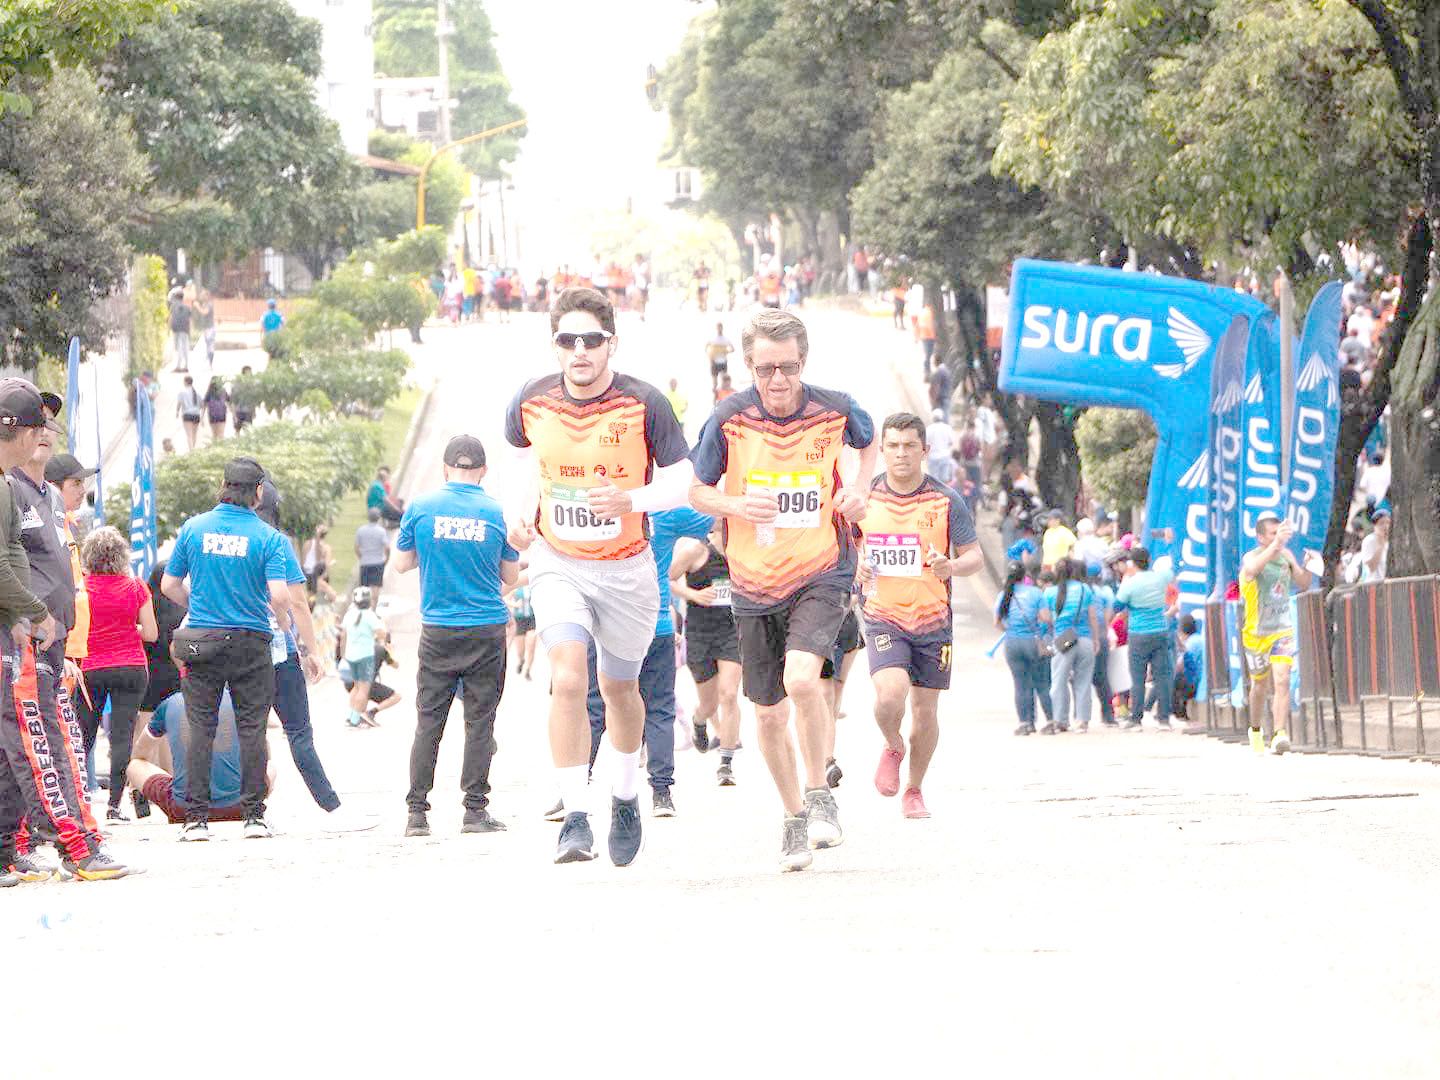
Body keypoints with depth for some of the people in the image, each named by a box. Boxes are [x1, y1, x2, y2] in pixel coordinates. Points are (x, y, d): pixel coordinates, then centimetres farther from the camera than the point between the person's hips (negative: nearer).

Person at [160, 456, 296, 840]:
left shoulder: (193, 529, 1)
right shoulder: (267, 537, -7)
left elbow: (169, 585, 6)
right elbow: (279, 595, -16)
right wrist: (284, 622, 5)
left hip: (202, 639, 2)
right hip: (250, 643, -2)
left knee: (201, 729, 4)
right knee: (251, 729, 5)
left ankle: (196, 817, 1)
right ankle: (254, 815, 5)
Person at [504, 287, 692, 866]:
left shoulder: (644, 404, -15)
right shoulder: (531, 401, -7)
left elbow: (681, 480, -9)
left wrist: (630, 501, -27)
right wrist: (519, 511, -3)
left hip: (627, 567, 0)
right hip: (557, 563, 0)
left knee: (618, 687, 16)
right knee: (567, 680, -19)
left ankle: (625, 796, 42)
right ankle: (574, 817, -18)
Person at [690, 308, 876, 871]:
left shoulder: (835, 410, -7)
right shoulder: (729, 419, -8)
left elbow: (869, 439, 17)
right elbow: (697, 490, 3)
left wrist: (859, 487, 0)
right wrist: (736, 506, -17)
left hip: (822, 575, -2)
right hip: (755, 585, 2)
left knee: (802, 677, -27)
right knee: (770, 715, 9)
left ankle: (819, 794, -5)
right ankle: (794, 818, 31)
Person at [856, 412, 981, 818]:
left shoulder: (947, 501, -2)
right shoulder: (864, 497, 1)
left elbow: (975, 557, 1)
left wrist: (951, 567, -22)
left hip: (933, 618, 1)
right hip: (883, 616, -1)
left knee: (925, 712, 5)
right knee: (891, 694, -23)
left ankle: (914, 790, 27)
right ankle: (892, 747, 10)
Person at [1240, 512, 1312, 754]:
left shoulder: (1286, 555, 1)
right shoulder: (1251, 558, -16)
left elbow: (1303, 584, 13)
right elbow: (1253, 568, -42)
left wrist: (1308, 567, -8)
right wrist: (1277, 542, -52)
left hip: (1283, 631, 2)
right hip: (1256, 633, -2)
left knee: (1282, 681, -16)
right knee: (1261, 686, 12)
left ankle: (1280, 735, -23)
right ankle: (1256, 730, 36)